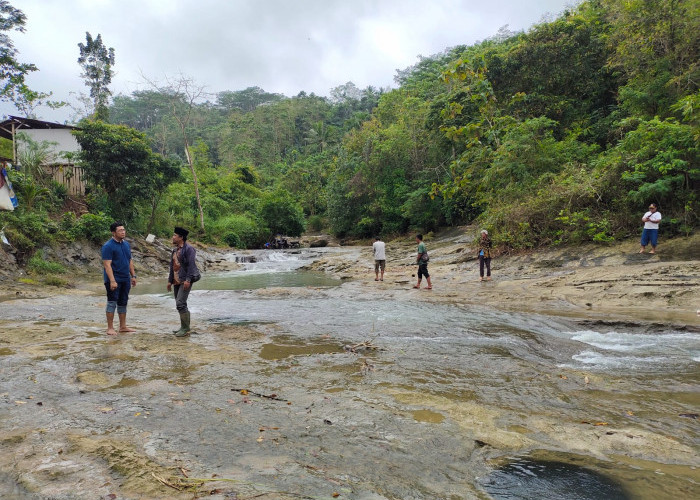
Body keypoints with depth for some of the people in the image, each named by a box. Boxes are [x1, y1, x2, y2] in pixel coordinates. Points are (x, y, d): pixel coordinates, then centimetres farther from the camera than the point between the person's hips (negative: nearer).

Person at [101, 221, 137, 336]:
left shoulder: (126, 244, 11)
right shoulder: (108, 246, -12)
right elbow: (107, 265, -18)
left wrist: (133, 276, 13)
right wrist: (112, 281, -23)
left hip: (125, 279, 7)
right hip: (114, 279, -7)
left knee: (123, 303, 12)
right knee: (112, 302, -2)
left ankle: (123, 327, 20)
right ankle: (110, 328, 6)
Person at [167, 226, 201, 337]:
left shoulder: (189, 249, -11)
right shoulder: (175, 250, 16)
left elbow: (191, 265, -17)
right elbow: (172, 266, 20)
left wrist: (188, 280, -23)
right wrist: (170, 281, 17)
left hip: (185, 281, -9)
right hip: (176, 281, 9)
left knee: (180, 304, -14)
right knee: (180, 304, 12)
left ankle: (186, 329, -7)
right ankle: (184, 327, 20)